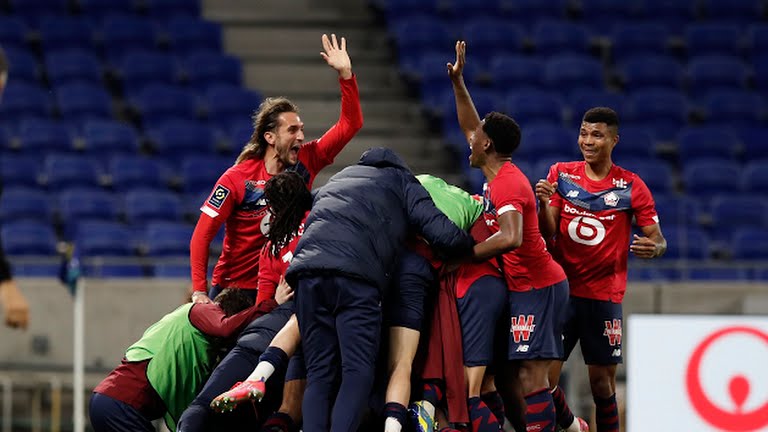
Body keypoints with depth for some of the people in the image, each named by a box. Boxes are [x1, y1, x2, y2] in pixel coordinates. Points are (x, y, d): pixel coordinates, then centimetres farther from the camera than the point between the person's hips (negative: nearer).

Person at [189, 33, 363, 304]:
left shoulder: (306, 162, -2)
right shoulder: (237, 179, -12)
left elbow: (350, 124, 1)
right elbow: (202, 234, -11)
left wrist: (345, 74, -12)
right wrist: (199, 292, -19)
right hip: (234, 290, -3)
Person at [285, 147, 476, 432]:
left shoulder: (337, 180, 39)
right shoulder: (401, 182, 21)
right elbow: (444, 235, 11)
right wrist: (468, 247, 29)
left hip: (306, 270, 5)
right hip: (356, 278, -4)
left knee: (318, 375, 5)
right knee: (358, 373, -7)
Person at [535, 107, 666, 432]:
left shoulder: (631, 186, -1)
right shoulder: (561, 175, 4)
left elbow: (658, 240, 0)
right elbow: (547, 233, -1)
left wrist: (653, 248, -23)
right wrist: (544, 203, -21)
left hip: (604, 295, -1)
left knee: (602, 381, -1)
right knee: (543, 376, -4)